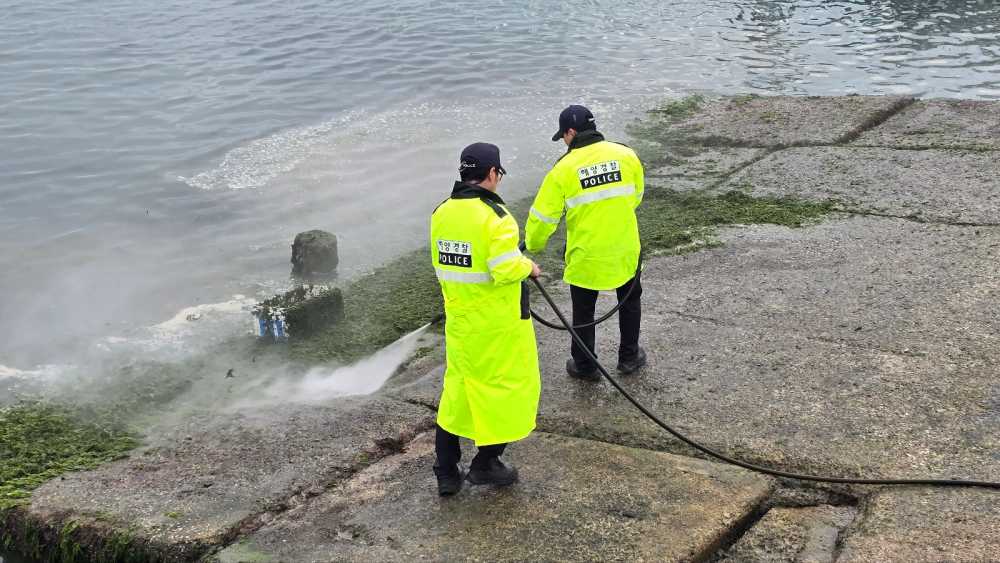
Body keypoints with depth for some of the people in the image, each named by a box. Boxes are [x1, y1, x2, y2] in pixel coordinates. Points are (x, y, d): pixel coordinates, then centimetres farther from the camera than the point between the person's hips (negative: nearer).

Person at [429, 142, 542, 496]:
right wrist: (528, 267, -5)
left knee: (457, 387, 17)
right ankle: (486, 464, 17)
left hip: (459, 319, 7)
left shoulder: (441, 213, 3)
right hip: (498, 323, -7)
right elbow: (505, 270, -24)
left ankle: (446, 472, 21)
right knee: (506, 385, 10)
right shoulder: (494, 216, -20)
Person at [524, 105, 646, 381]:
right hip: (625, 249, 3)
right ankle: (629, 357, 35)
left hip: (585, 254, -3)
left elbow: (543, 215, -9)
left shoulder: (564, 168, -14)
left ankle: (584, 366, 28)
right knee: (630, 300, 25)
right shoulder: (626, 155, -6)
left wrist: (533, 245, 10)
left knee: (583, 311, 16)